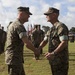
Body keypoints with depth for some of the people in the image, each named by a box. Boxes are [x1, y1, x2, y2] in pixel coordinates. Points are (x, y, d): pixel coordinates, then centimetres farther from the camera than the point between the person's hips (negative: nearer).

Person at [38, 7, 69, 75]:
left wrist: (53, 53, -29)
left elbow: (64, 43, -23)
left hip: (61, 60, -9)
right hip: (54, 60, 9)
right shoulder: (52, 29, 16)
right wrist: (38, 49, -2)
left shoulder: (61, 26, -14)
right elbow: (45, 41, 15)